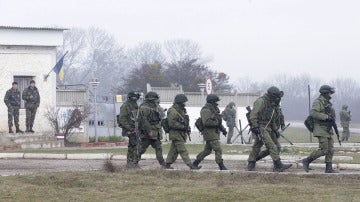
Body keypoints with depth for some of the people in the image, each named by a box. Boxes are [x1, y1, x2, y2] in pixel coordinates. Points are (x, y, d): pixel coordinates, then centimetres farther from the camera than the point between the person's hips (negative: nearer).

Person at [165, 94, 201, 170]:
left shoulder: (181, 110, 17)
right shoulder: (172, 111, -15)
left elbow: (184, 121, 28)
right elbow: (172, 123, -23)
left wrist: (188, 128, 10)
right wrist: (183, 127, -22)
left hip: (181, 134, 10)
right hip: (176, 133, -10)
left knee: (173, 150, 13)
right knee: (183, 151, -11)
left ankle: (168, 164, 20)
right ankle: (190, 165, -15)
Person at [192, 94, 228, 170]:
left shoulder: (214, 109, 18)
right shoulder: (206, 110, -14)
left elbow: (217, 120, 26)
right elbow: (206, 122, -26)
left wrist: (223, 129, 15)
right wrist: (217, 122, -21)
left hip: (214, 132, 10)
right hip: (210, 133, -10)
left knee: (207, 150, 15)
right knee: (218, 150, -12)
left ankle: (195, 163, 22)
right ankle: (221, 166, -10)